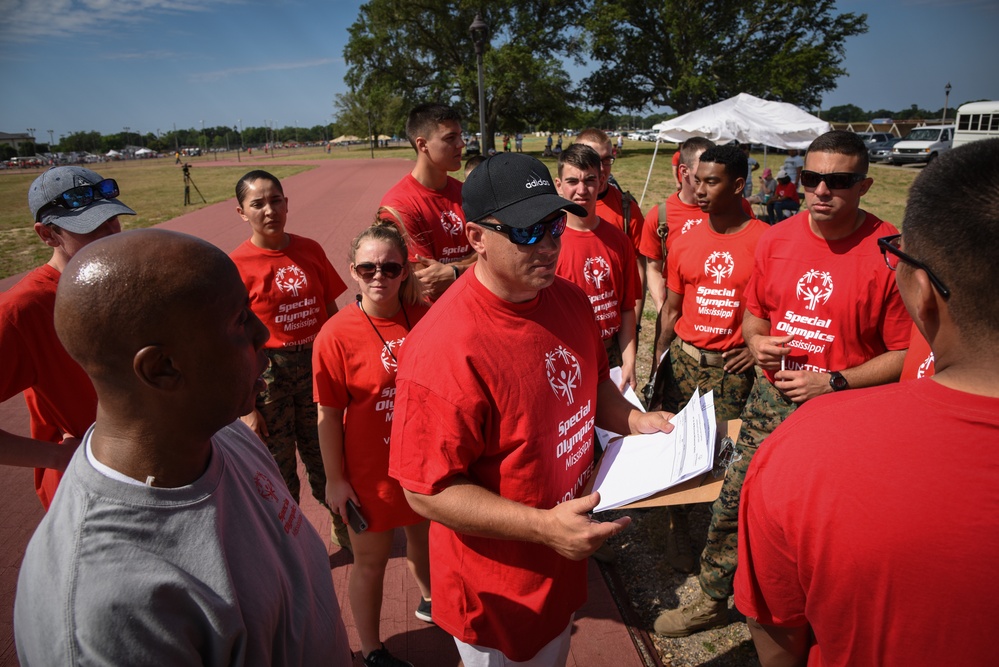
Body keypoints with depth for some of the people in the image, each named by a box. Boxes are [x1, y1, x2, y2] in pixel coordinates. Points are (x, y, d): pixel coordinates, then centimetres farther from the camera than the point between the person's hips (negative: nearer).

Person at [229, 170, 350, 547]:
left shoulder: (310, 250, 0)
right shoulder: (236, 265, -12)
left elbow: (331, 311, 7)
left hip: (319, 366, 3)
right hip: (267, 373, -3)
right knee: (278, 470, 14)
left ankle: (344, 529, 42)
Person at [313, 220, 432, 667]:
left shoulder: (425, 319, -9)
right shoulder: (336, 335, -20)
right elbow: (328, 416, -13)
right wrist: (335, 479, -8)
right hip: (370, 471, -4)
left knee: (425, 536, 27)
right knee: (370, 560, 17)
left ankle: (429, 600, 58)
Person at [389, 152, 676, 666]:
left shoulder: (570, 300, -6)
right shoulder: (444, 348, -32)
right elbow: (427, 490, -27)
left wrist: (636, 422, -7)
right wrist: (544, 526, -31)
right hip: (497, 591, -6)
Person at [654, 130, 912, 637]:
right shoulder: (776, 239, 1)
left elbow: (906, 353, -11)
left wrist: (834, 383, -20)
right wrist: (756, 341, -7)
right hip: (770, 400, 4)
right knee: (733, 506, 12)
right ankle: (712, 600, 36)